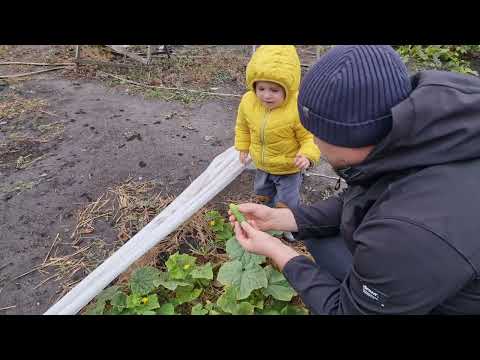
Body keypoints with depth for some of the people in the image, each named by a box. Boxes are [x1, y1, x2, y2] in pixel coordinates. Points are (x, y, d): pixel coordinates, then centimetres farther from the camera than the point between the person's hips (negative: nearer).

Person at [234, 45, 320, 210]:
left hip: (289, 168, -5)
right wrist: (243, 148, 10)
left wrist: (307, 155, -38)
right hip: (262, 165, 6)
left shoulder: (298, 108, -33)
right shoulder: (247, 102, -18)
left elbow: (309, 137, -21)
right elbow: (243, 127, 3)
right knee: (263, 195, 30)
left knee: (286, 204, 10)